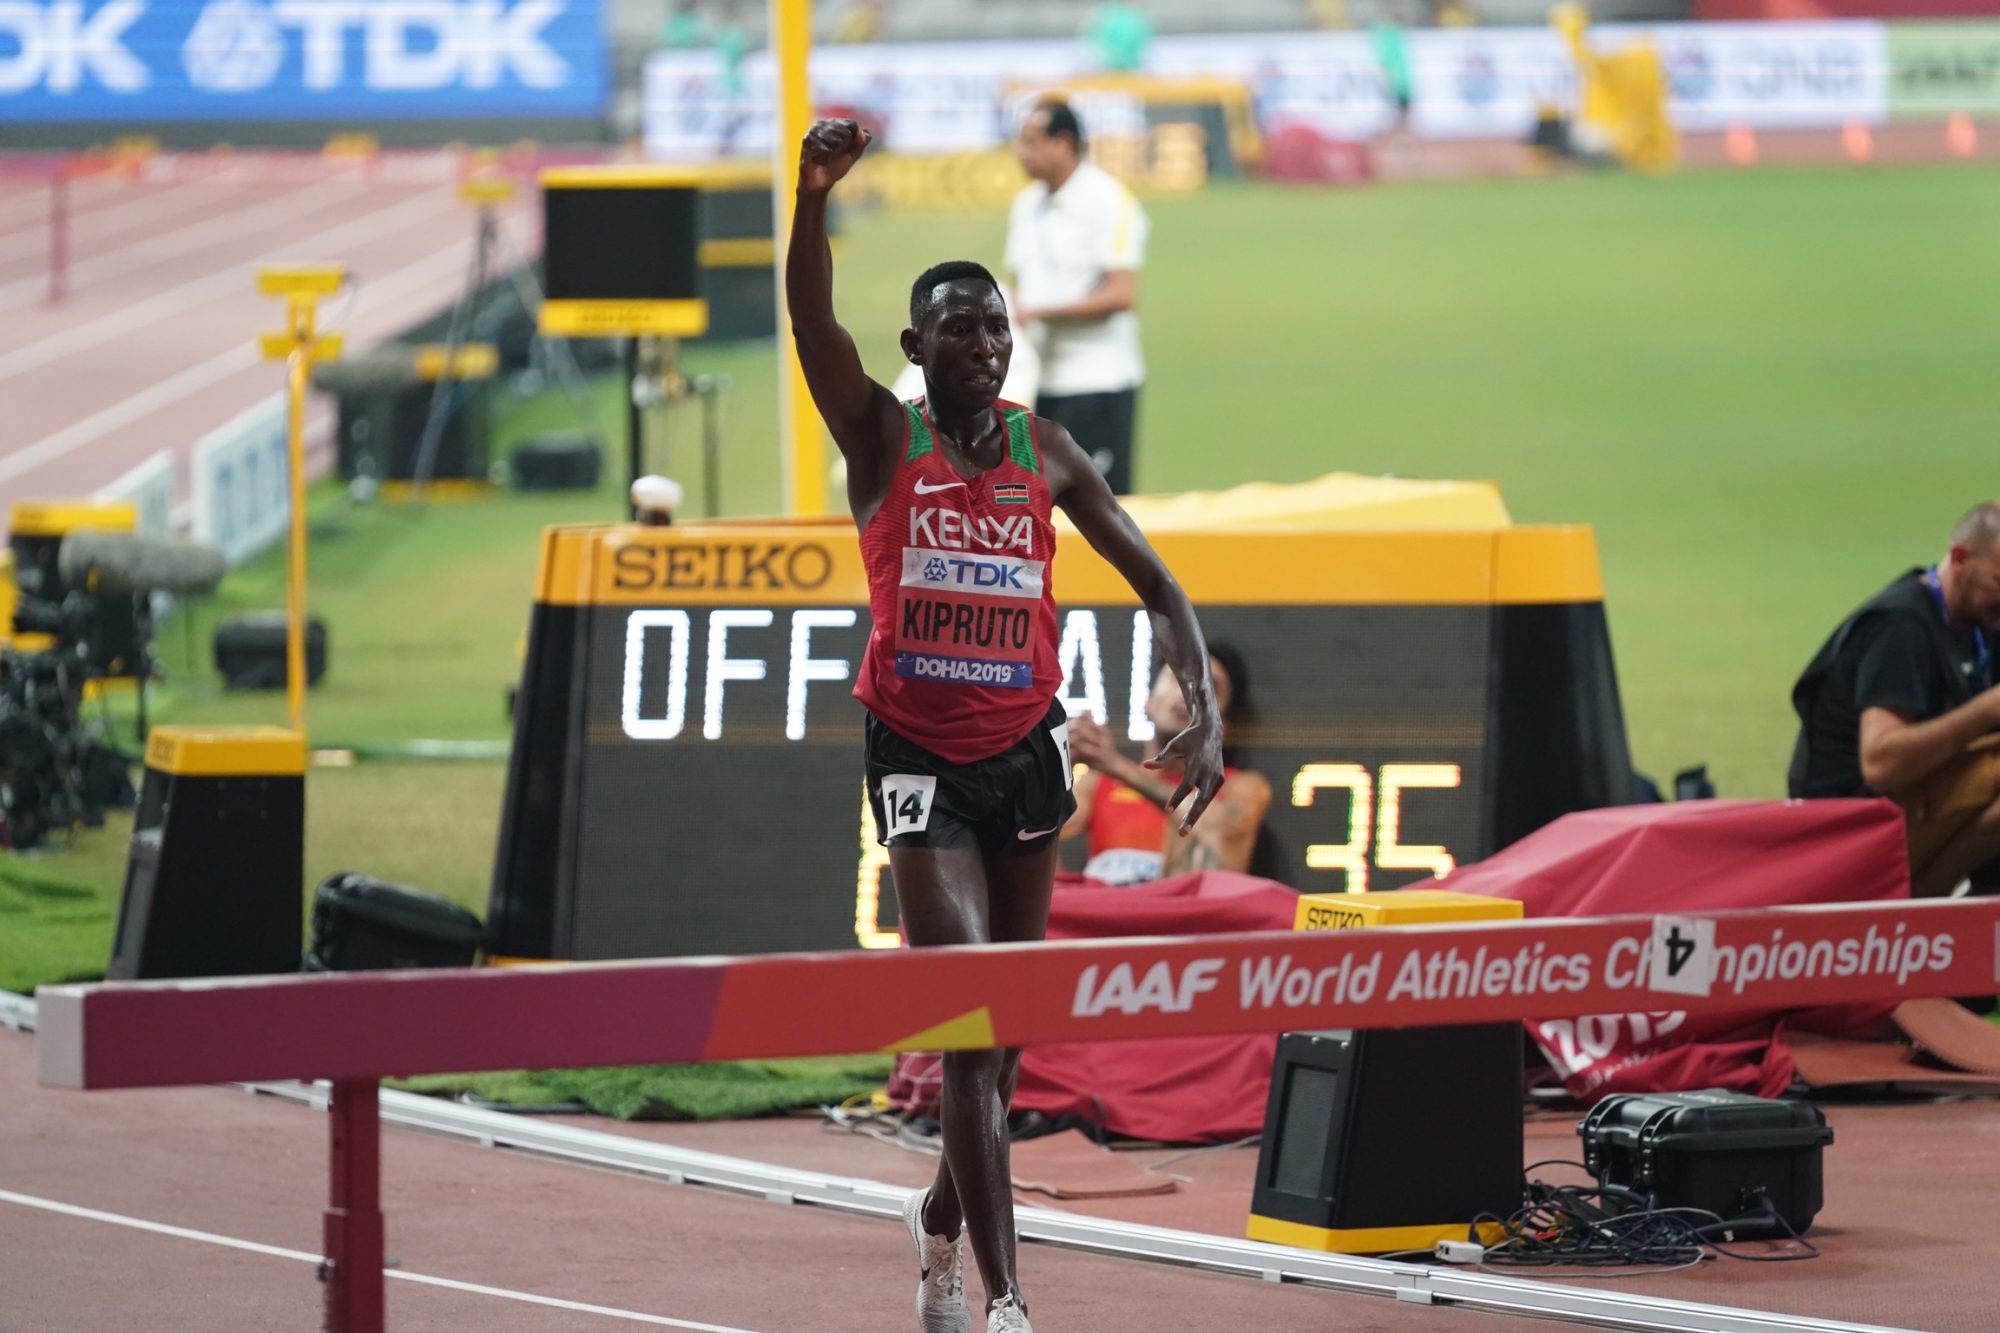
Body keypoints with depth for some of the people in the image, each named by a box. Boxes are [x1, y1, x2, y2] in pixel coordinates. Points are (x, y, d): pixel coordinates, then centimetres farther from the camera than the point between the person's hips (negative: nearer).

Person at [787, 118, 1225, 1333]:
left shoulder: (1047, 452, 3)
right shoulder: (883, 438, -5)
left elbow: (1159, 589, 4)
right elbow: (813, 324, -22)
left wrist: (1205, 720, -10)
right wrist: (814, 196, -39)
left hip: (1026, 745, 4)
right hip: (920, 757, -4)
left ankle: (946, 1214, 38)